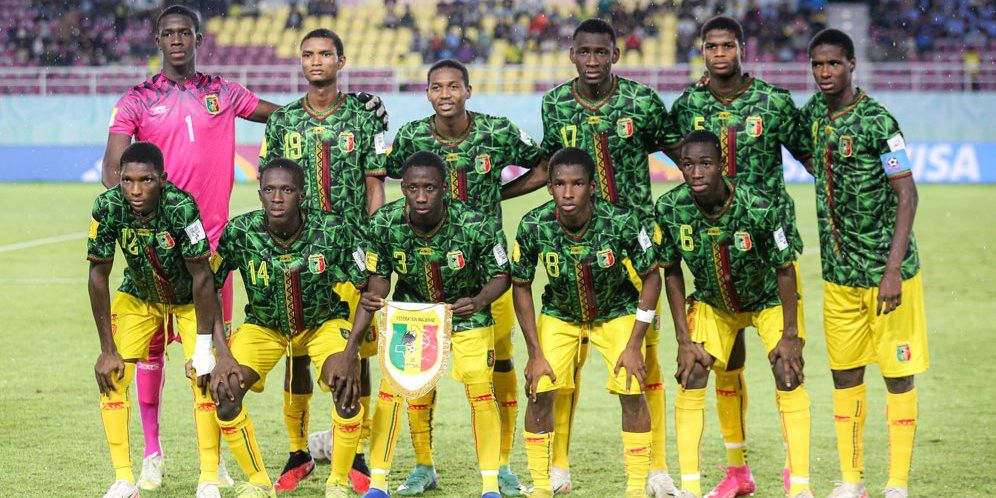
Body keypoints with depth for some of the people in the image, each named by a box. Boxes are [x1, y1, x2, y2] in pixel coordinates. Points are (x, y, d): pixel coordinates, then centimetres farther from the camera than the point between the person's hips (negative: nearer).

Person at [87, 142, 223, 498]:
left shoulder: (181, 206, -35)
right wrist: (108, 350, -17)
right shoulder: (108, 207, -27)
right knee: (111, 376, -9)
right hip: (138, 297, 2)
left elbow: (201, 275, -27)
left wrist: (203, 346, -27)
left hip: (189, 298, -2)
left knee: (205, 377, -14)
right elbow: (98, 275, -17)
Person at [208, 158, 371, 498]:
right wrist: (222, 354, -22)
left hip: (323, 322, -1)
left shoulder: (333, 231, -25)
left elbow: (367, 287, -16)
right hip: (263, 326, 1)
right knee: (224, 388, -19)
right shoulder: (240, 232, -23)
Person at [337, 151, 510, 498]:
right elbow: (379, 278, -10)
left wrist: (479, 302, -36)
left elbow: (500, 276, -17)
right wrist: (371, 299, -32)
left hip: (466, 315, -1)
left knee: (480, 391, -8)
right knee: (390, 387, -7)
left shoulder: (476, 225, -30)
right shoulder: (384, 224, -24)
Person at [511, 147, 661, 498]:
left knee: (632, 393, -12)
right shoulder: (533, 227, -27)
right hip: (559, 314, 1)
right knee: (540, 393, -9)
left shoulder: (621, 222, -30)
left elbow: (651, 277, -16)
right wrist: (535, 353, -12)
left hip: (616, 312, -1)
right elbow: (521, 286, -10)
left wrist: (634, 345, -18)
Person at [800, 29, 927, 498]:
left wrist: (893, 270, -21)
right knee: (845, 372, 10)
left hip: (887, 270, -6)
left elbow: (907, 196, -15)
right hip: (838, 274, 6)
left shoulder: (877, 120, -15)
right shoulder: (814, 111, 5)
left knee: (898, 374, 1)